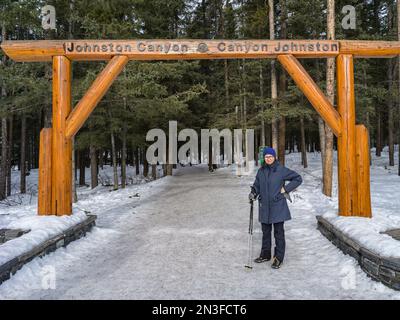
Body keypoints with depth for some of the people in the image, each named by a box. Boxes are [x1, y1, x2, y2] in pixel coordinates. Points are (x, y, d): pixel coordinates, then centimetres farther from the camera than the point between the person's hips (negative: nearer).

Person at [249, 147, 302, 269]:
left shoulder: (281, 170, -7)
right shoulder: (261, 171, 6)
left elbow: (298, 178, 0)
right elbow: (257, 185, 16)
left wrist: (285, 189, -6)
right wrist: (253, 193, -5)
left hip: (278, 207, -5)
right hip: (264, 207, 5)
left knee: (278, 233, 2)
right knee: (265, 232, 15)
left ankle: (278, 258, 11)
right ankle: (265, 254, 29)